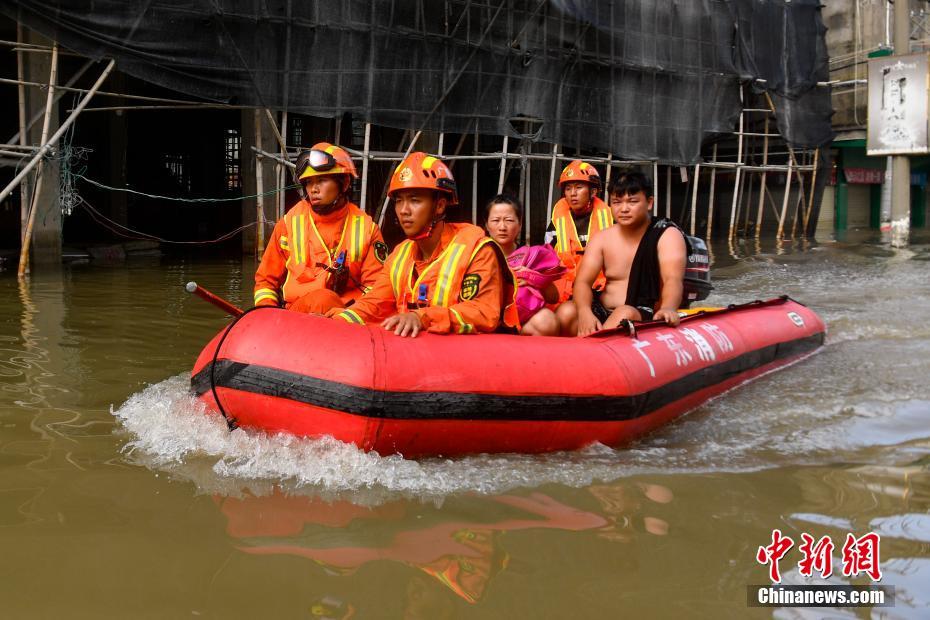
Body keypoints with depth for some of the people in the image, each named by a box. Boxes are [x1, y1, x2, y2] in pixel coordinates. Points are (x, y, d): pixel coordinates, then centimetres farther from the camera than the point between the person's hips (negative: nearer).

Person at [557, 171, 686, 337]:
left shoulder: (667, 235, -5)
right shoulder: (602, 239, 7)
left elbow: (673, 279, -21)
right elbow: (583, 281, -3)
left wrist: (667, 309, -45)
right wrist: (584, 311, -28)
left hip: (646, 316, -3)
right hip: (603, 313, 4)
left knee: (625, 314, -37)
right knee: (566, 312, -24)